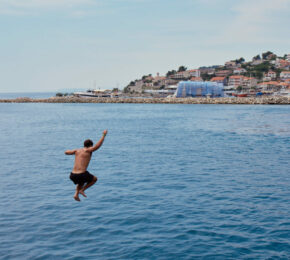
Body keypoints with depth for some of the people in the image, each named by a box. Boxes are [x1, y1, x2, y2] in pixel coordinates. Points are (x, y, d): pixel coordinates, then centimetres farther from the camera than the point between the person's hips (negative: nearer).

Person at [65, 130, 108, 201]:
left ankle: (76, 194, 17)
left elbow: (66, 152, 26)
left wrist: (74, 151, 44)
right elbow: (98, 145, -14)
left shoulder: (77, 150, 14)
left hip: (73, 175, 6)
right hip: (82, 175, -6)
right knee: (95, 179, 23)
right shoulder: (88, 150, -2)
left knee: (81, 181, 39)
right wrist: (104, 135, -6)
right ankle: (82, 190, 8)